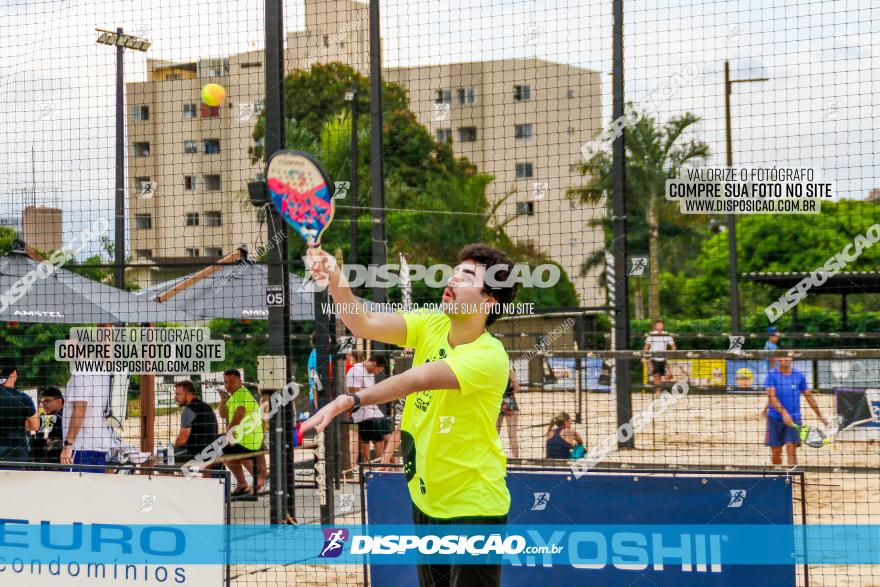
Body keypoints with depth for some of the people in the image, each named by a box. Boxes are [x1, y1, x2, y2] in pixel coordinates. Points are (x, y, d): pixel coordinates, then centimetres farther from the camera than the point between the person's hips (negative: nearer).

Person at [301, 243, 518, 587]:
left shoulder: (489, 356, -22)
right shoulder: (431, 325, -3)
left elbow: (417, 380, -34)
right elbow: (365, 325, -16)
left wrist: (352, 400, -44)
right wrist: (337, 284, -34)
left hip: (473, 507, -6)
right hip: (425, 498, 6)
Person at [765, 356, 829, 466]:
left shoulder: (799, 376, 6)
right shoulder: (772, 375, -1)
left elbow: (808, 396, 15)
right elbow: (771, 397, -13)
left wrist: (819, 415, 18)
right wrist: (783, 412, -27)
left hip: (794, 419, 0)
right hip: (775, 418, 0)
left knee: (791, 450, -12)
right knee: (775, 453, 5)